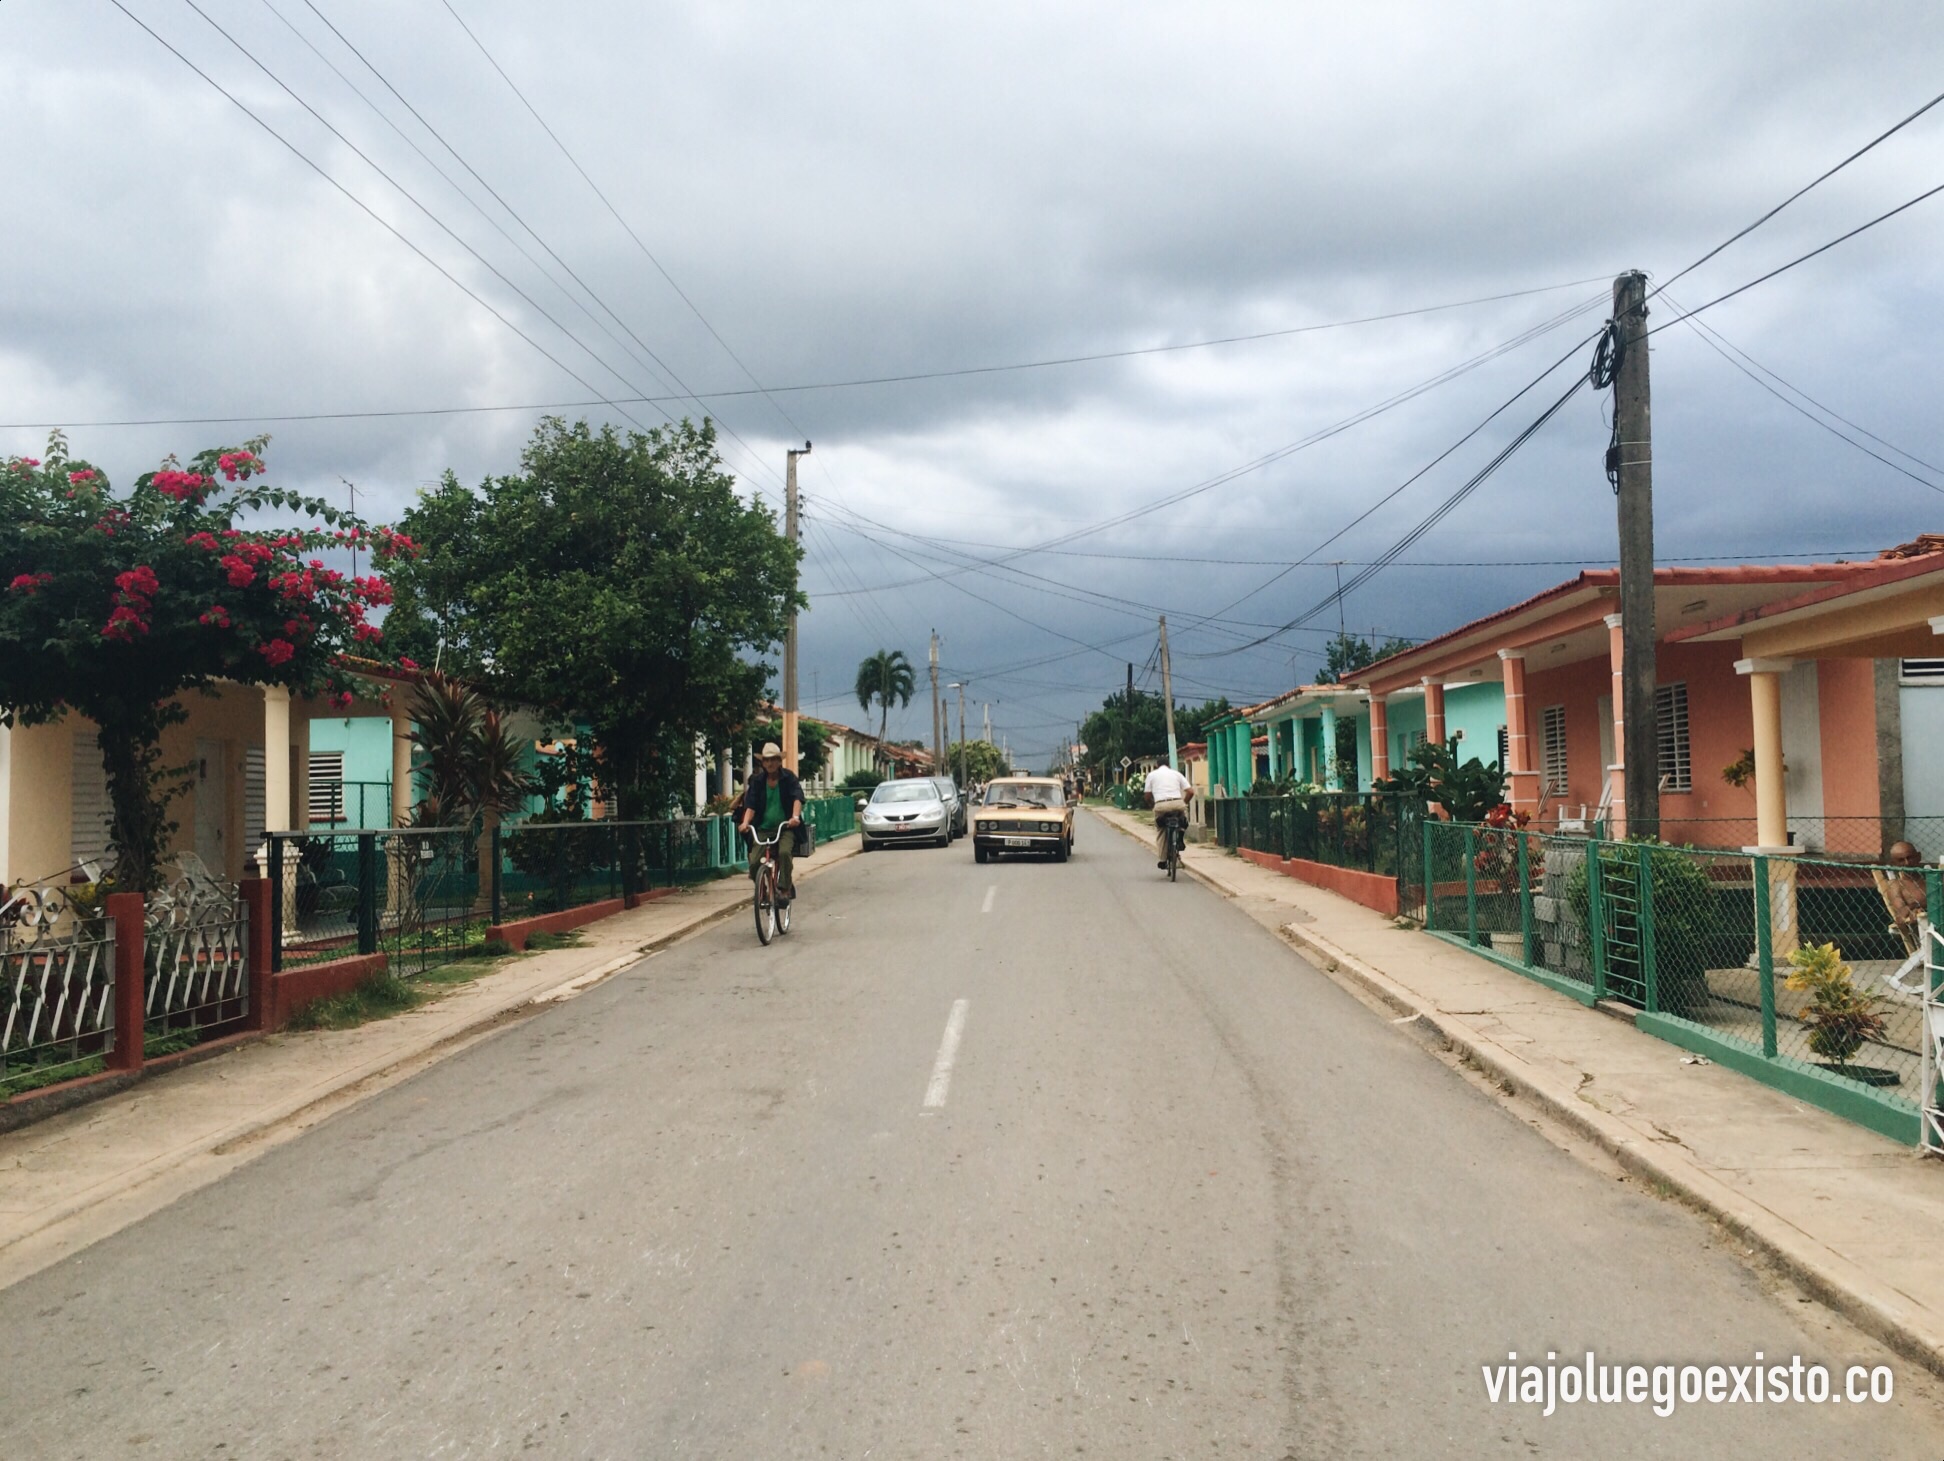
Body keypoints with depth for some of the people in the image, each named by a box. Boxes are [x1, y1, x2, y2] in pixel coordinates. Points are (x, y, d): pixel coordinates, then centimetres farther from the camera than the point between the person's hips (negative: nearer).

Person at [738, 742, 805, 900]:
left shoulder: (789, 778, 0)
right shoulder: (757, 781, 5)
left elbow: (797, 798, -15)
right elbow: (751, 805, -3)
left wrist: (795, 816, -34)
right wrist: (745, 822, -23)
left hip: (785, 827, -2)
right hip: (763, 828, 2)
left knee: (784, 852, -32)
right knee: (753, 862, -15)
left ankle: (785, 888, -17)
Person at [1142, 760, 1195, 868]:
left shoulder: (1152, 774, 18)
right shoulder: (1176, 773, 20)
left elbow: (1147, 795, 14)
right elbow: (1190, 792, 12)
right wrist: (1184, 802, 28)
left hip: (1161, 805, -1)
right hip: (1178, 803, 1)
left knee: (1160, 831, 15)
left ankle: (1163, 860, 11)